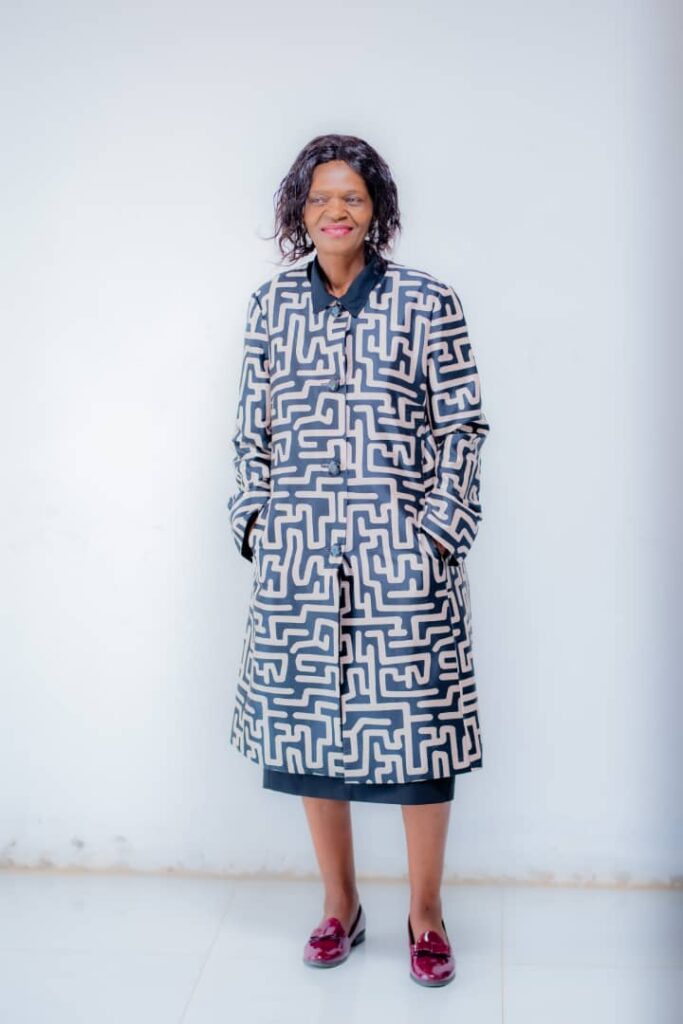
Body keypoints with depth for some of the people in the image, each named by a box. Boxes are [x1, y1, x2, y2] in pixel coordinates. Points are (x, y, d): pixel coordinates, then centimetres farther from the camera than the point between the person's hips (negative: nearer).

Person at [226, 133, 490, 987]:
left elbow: (461, 426, 0)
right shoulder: (271, 306, 9)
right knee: (307, 717, 8)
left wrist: (441, 530, -6)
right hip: (298, 552, 3)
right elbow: (253, 428, 11)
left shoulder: (426, 302, 0)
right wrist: (255, 525, 5)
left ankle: (425, 912, 21)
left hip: (403, 552, -3)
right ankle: (339, 905, 28)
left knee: (418, 721, 1)